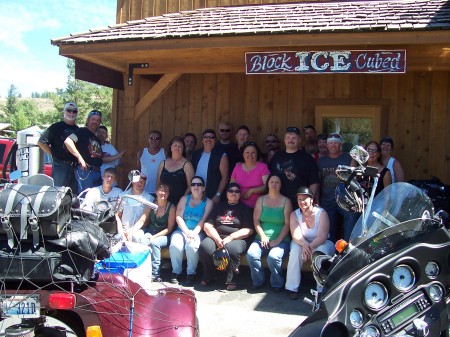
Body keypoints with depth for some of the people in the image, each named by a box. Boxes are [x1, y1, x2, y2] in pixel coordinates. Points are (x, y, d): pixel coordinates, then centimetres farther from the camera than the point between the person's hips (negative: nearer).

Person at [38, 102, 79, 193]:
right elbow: (41, 142, -3)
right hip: (60, 165, -5)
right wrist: (54, 154, -4)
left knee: (75, 195, 6)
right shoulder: (56, 127, 0)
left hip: (75, 166, 5)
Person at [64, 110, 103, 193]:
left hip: (97, 172, 8)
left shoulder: (97, 139, 24)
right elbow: (67, 141, -18)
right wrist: (79, 157, -20)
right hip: (85, 170, -8)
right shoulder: (82, 131, -1)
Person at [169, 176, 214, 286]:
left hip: (198, 232, -2)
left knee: (192, 246, -33)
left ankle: (191, 273, -17)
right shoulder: (185, 199, 12)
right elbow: (178, 217, 1)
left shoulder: (208, 202, 7)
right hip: (182, 230, 2)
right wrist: (187, 231, -14)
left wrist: (194, 232, -21)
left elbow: (204, 220, -6)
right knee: (175, 245, -29)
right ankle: (176, 272, -12)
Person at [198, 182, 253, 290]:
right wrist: (217, 239, -9)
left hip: (237, 239, -3)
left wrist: (230, 237, -13)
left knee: (231, 248, -37)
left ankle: (231, 279, -18)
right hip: (216, 237, 3)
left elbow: (248, 230, 0)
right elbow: (207, 225, 10)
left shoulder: (245, 209, 12)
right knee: (204, 247, -29)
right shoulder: (219, 207, 21)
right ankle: (208, 276, -7)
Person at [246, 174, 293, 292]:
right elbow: (256, 220, 6)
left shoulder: (286, 201, 4)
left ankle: (277, 284, -6)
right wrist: (263, 236, -10)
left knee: (273, 256, -31)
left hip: (281, 240, -3)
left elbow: (287, 223, -3)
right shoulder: (261, 200, 12)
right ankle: (258, 282, -4)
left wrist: (278, 240, -13)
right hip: (262, 238, 3)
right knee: (251, 254, -25)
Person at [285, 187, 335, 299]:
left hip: (320, 243, -2)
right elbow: (296, 235, -17)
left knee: (322, 250, -35)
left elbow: (322, 237, -22)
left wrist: (310, 247, -38)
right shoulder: (294, 215, -4)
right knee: (295, 249, -31)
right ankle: (292, 288, -25)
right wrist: (304, 244, -39)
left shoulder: (321, 213, -14)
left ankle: (322, 289, -27)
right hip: (302, 243, 2)